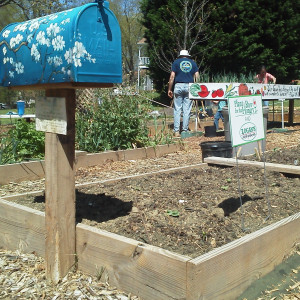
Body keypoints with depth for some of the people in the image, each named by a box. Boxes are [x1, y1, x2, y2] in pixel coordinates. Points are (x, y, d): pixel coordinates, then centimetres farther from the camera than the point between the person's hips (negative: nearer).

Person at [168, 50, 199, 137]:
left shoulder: (176, 62, 8)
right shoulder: (193, 63, 14)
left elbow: (172, 76, 0)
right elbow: (197, 76, 7)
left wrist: (169, 89, 3)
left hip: (178, 86, -1)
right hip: (190, 87, 1)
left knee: (177, 109, 2)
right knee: (187, 110, 5)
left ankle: (176, 131, -2)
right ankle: (185, 130, 6)